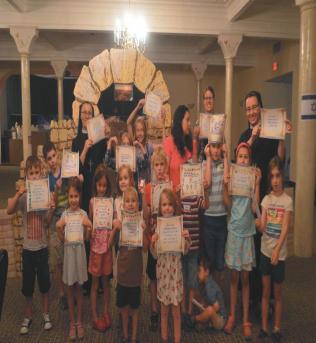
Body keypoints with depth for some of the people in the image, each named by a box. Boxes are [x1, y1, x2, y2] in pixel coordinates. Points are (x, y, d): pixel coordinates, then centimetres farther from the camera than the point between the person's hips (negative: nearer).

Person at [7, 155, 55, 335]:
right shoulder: (23, 195, -6)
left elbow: (47, 222, -3)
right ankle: (28, 317, 30)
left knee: (44, 282, 10)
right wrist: (18, 194, -33)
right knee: (27, 284, 11)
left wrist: (52, 210, -22)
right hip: (28, 247, 0)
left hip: (42, 246, 0)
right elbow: (9, 211, -22)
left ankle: (46, 314, 28)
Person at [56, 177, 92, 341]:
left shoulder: (84, 214, -2)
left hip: (80, 252, 0)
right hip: (68, 252, 1)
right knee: (69, 289, 10)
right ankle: (72, 323, 24)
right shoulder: (64, 214, -1)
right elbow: (62, 240, -1)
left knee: (79, 289, 11)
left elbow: (86, 238, 0)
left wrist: (88, 228, -18)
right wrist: (59, 229, -19)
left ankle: (79, 322, 25)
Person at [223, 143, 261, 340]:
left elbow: (255, 208, -12)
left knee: (245, 278, 8)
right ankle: (232, 316, 23)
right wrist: (225, 184, -20)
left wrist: (257, 184, -14)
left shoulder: (253, 177, -3)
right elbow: (228, 204, -10)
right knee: (234, 276, 10)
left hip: (247, 232, -1)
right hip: (234, 230, 1)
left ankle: (246, 320, 19)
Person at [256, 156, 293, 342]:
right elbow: (262, 227, -4)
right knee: (265, 291, 11)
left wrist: (277, 250, -24)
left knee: (277, 293, 10)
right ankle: (264, 327, 23)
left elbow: (285, 229, -15)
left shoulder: (288, 201, -8)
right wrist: (259, 222, -26)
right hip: (265, 251, 3)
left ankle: (277, 328, 25)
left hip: (280, 253, -3)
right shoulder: (266, 199, 2)